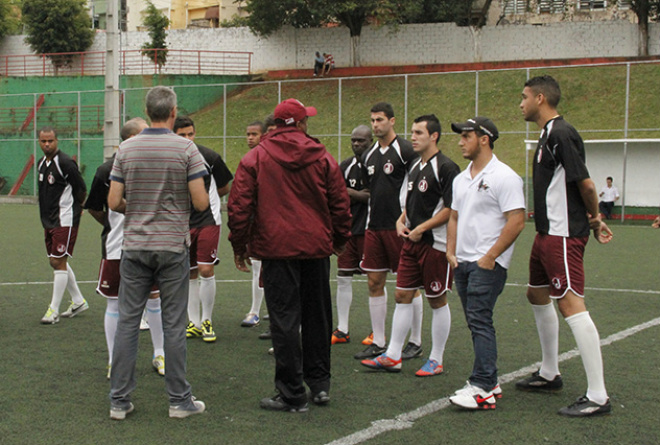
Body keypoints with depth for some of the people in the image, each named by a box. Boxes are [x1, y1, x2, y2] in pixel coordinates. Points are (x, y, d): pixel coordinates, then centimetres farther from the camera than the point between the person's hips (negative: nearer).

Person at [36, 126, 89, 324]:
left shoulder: (65, 163, -15)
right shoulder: (41, 163, 10)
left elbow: (81, 190, -9)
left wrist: (74, 208, 4)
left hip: (65, 220, -9)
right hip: (49, 220, 9)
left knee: (59, 262, -7)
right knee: (55, 261, 13)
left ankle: (54, 310, -3)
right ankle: (78, 301, 26)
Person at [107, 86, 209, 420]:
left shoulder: (127, 149, 1)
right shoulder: (186, 149, -7)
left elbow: (114, 202, -1)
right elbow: (201, 202, -10)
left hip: (134, 245, 2)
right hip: (173, 246, -2)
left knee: (127, 321, 6)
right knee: (173, 324, 4)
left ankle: (119, 400, 9)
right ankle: (179, 399, 10)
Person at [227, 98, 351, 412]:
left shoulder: (255, 158, -1)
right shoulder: (323, 159, 4)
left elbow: (238, 206, -3)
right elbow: (340, 205, 8)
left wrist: (239, 245, 7)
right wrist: (340, 241, 21)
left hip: (277, 248, -3)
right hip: (316, 247, 3)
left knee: (284, 321, 0)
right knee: (317, 316, 16)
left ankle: (292, 395, 3)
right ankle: (320, 384, 25)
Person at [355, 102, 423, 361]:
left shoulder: (405, 150, -8)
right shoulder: (369, 156, 14)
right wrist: (371, 220, 17)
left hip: (399, 226, -7)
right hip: (374, 226, 7)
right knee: (375, 283, 7)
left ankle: (415, 342, 11)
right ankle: (378, 342, 14)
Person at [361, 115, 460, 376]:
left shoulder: (446, 167, -13)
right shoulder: (415, 167, 14)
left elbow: (451, 209, -18)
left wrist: (420, 229, -17)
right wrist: (401, 221, 6)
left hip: (435, 244, -8)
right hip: (411, 242, 8)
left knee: (437, 301, 2)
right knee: (402, 296, 7)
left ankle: (436, 360, 12)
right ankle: (392, 356, 13)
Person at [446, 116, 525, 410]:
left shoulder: (503, 177, -11)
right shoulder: (461, 179, 16)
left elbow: (516, 222, -16)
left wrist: (489, 257, -17)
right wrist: (451, 252, 10)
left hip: (488, 263, -8)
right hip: (462, 262, 8)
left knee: (480, 321, -13)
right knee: (476, 322, 10)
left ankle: (482, 389, -12)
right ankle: (489, 382, 17)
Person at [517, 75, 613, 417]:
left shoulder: (561, 134, -17)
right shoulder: (548, 134, 15)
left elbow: (585, 184, -20)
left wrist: (593, 218, -3)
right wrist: (594, 220, 15)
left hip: (563, 235, -11)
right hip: (548, 233, 11)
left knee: (571, 305, -14)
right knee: (537, 294, 20)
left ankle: (597, 396, -13)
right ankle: (549, 374, 34)